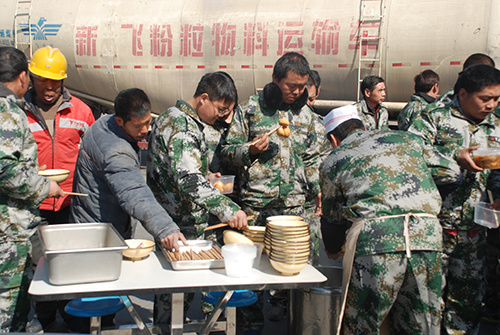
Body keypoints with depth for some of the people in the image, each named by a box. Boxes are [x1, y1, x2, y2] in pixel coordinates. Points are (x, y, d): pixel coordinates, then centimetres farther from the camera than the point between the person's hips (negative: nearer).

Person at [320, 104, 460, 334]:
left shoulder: (333, 161, 16)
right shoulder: (406, 138, 21)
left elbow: (332, 218, 25)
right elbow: (451, 172, 27)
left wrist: (333, 250, 45)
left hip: (374, 239, -3)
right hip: (427, 236, 3)